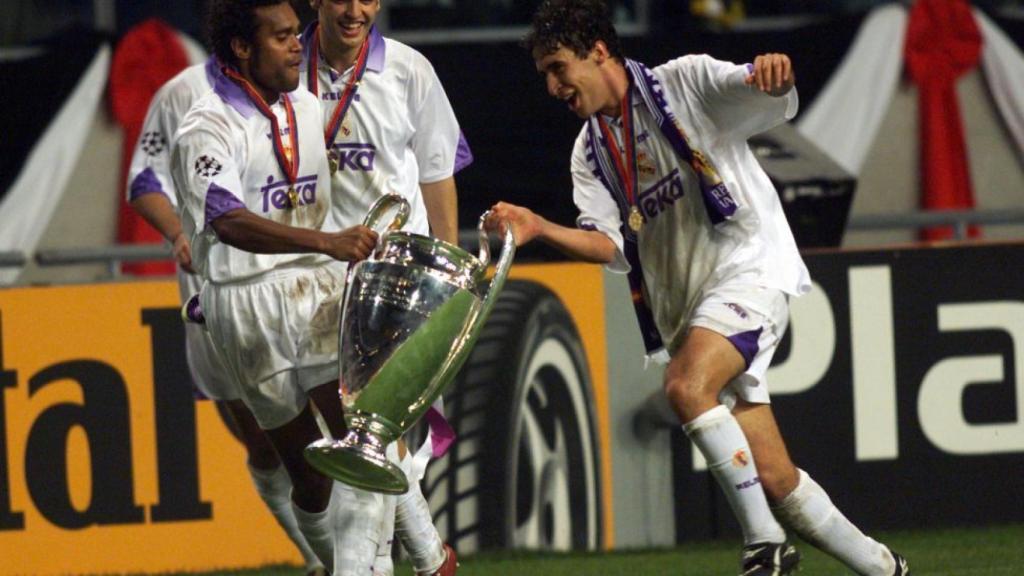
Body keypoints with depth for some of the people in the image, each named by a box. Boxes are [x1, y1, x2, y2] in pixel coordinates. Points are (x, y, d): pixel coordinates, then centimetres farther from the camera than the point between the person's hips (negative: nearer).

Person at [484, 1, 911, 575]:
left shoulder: (686, 83, -2)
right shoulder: (591, 152, 13)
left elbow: (773, 101, -13)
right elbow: (610, 245, 2)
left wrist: (774, 73, -38)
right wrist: (540, 229, -16)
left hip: (750, 266, -6)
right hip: (683, 306, 6)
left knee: (686, 386, -32)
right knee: (775, 482, 1)